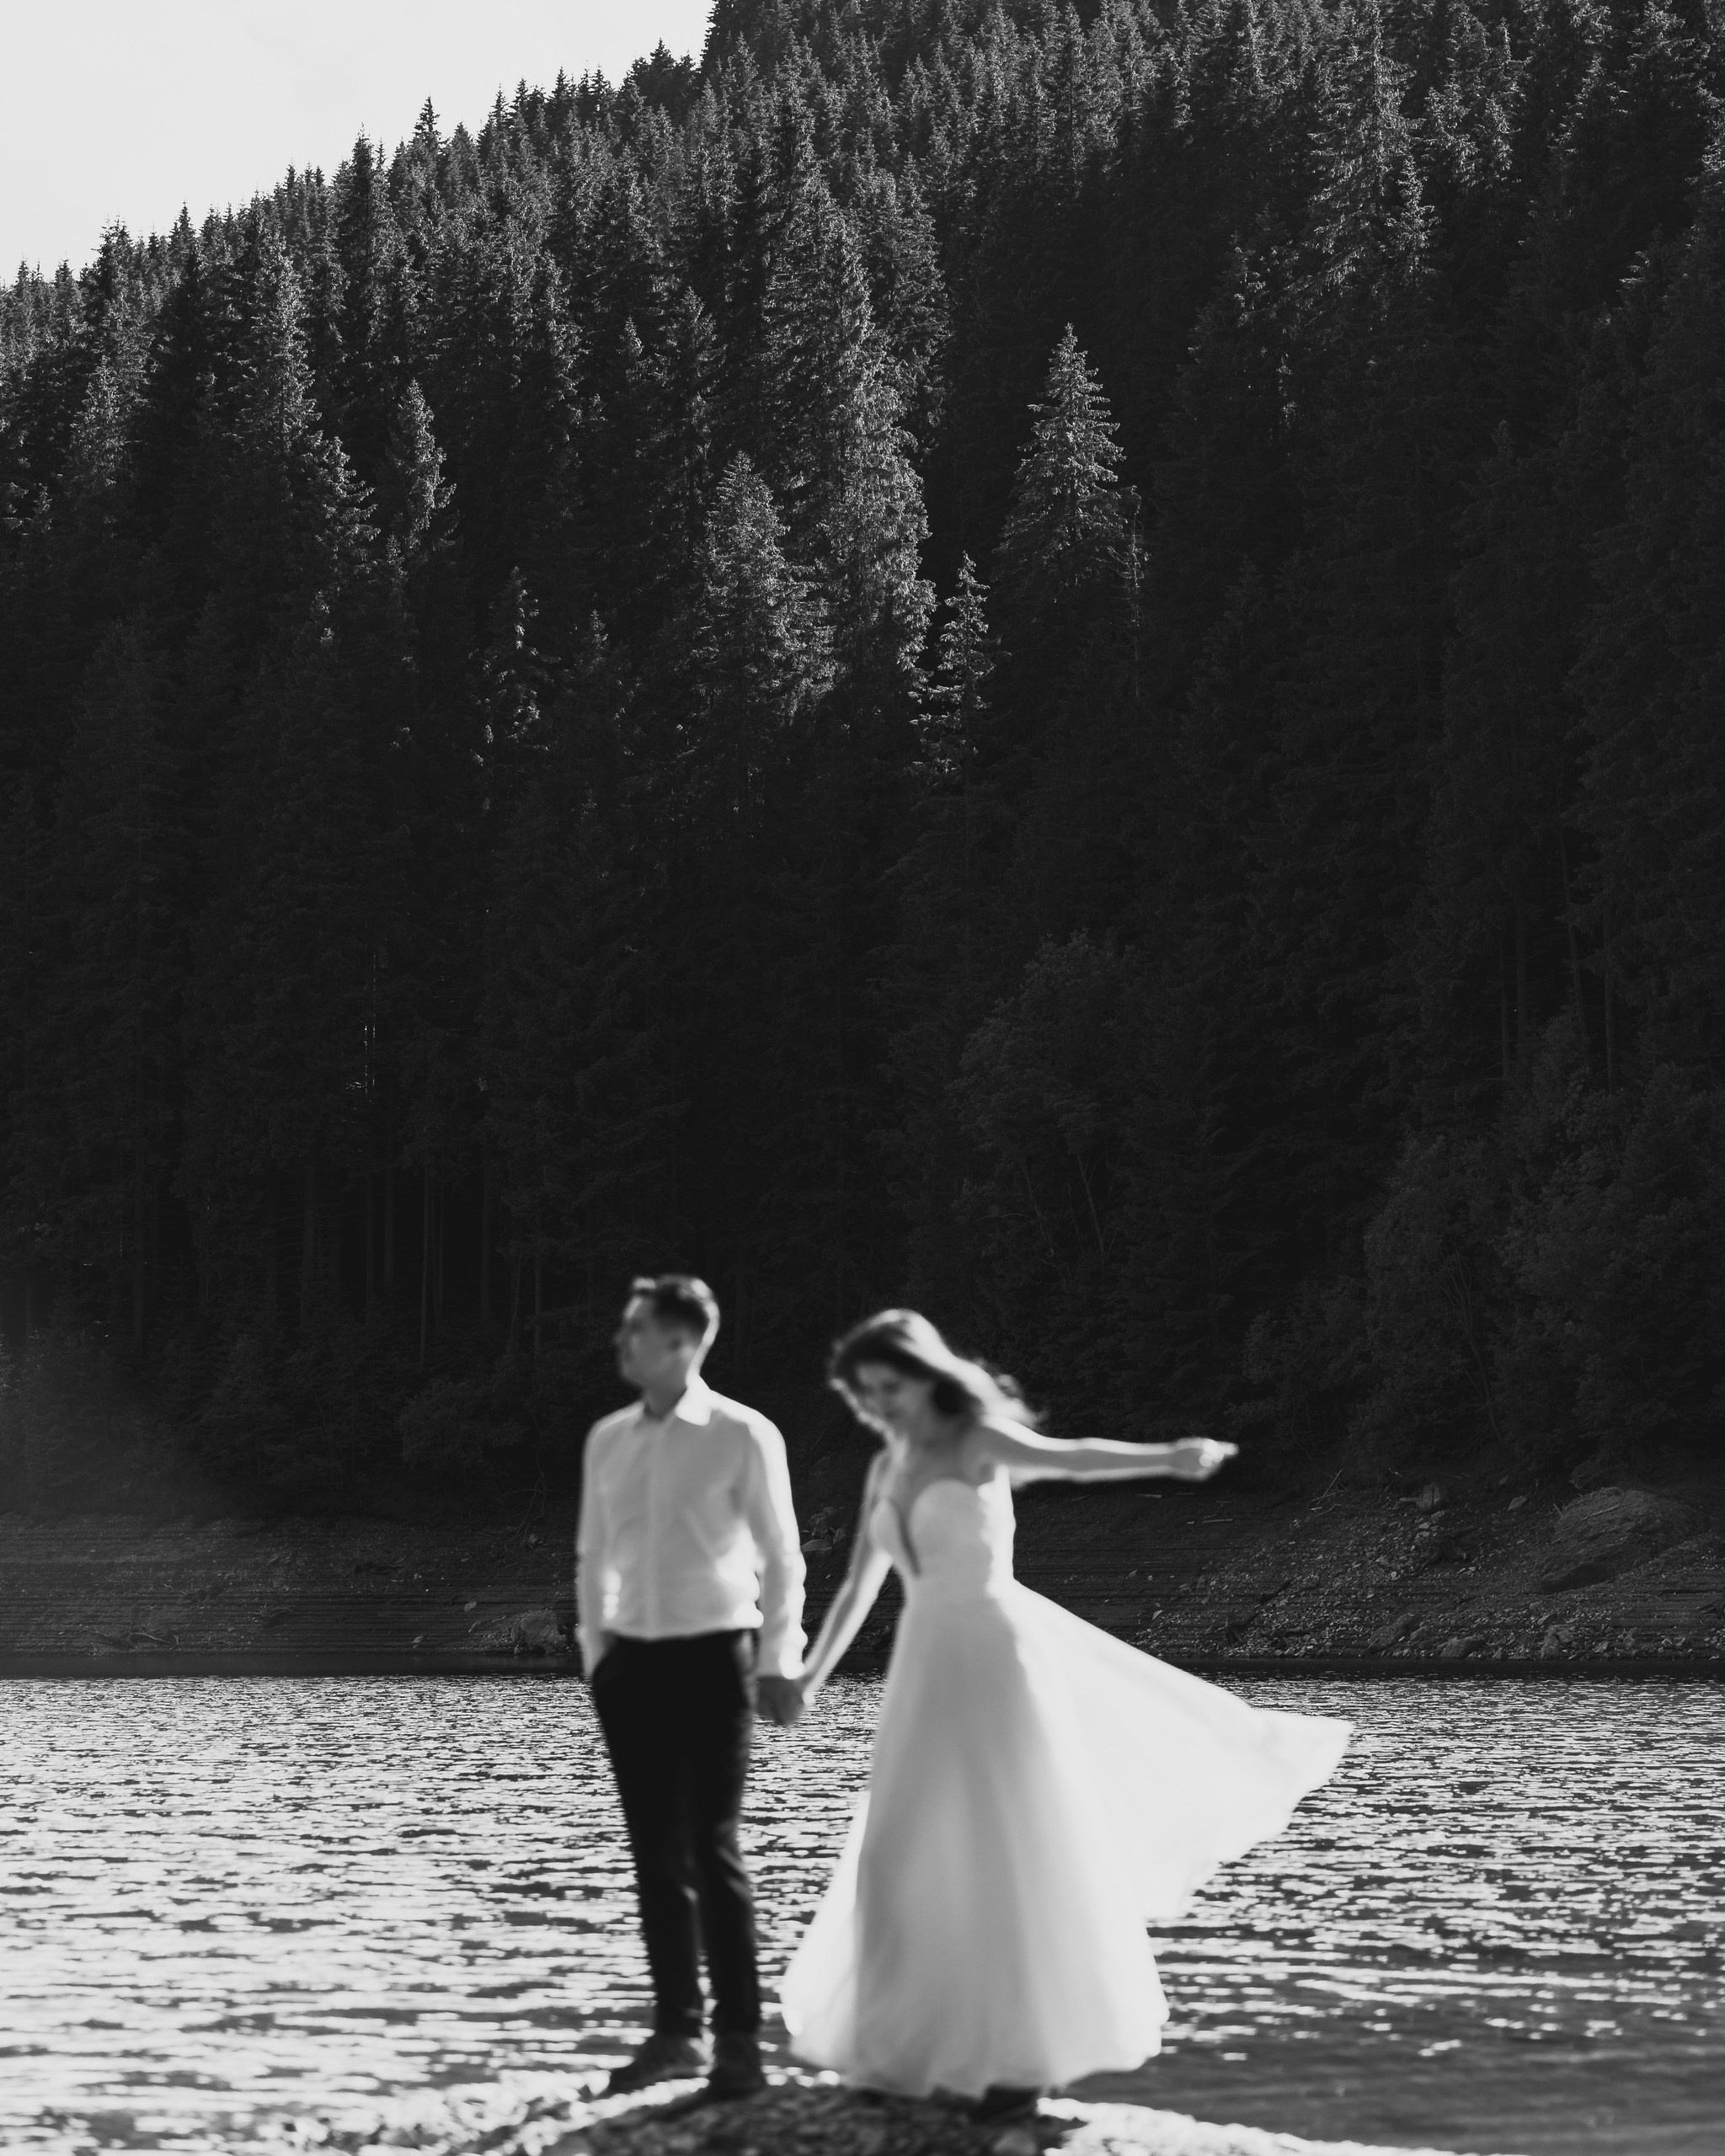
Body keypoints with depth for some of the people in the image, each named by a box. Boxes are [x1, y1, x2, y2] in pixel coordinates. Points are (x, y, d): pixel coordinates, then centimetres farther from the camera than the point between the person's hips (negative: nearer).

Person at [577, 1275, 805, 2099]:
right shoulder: (607, 1440, 8)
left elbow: (781, 1558, -1)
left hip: (713, 1655, -5)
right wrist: (597, 1652, 10)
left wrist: (778, 1662, -3)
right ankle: (676, 2031, 15)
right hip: (632, 1659, 5)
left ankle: (738, 2039, -2)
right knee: (656, 1852, 8)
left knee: (713, 1847, -7)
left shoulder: (742, 1436, -5)